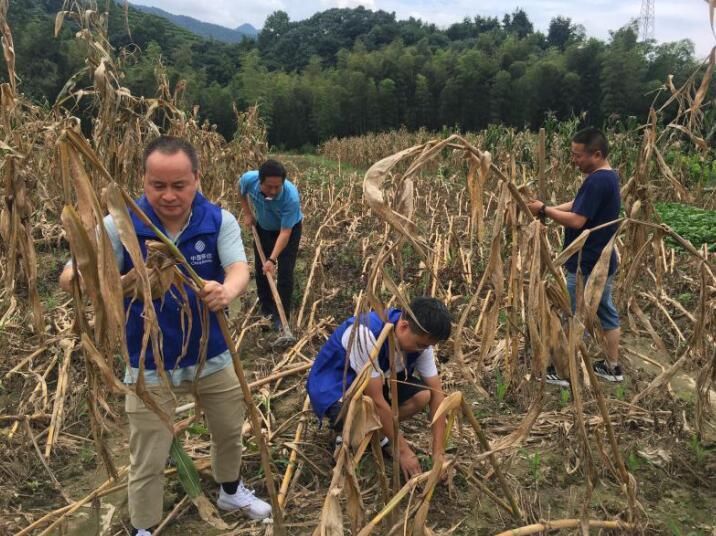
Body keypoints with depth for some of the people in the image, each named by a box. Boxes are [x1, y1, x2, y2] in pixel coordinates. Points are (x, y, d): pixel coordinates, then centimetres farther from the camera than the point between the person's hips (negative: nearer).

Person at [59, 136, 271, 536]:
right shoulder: (120, 225, -16)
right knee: (148, 462, 9)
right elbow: (70, 278, -22)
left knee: (230, 432, 24)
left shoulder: (220, 221, -12)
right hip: (150, 365, -2)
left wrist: (227, 291, -50)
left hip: (213, 356, 3)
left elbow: (240, 271, -26)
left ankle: (231, 491, 55)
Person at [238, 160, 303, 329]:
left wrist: (272, 260, -41)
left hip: (289, 228, -4)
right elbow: (241, 189, -2)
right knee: (260, 269, 8)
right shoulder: (249, 179, -31)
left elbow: (285, 232, -35)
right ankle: (266, 310, 26)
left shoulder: (291, 197, -41)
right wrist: (247, 213, -3)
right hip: (263, 227, 4)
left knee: (285, 273, -7)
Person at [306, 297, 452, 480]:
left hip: (378, 382, 6)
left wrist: (438, 453, -16)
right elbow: (377, 400, -32)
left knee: (423, 395, -17)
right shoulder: (365, 334, -37)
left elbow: (436, 393, -12)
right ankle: (347, 430, 0)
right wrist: (402, 450, -24)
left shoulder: (420, 338, -17)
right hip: (333, 387, -6)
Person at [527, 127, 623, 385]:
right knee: (606, 312, 16)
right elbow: (577, 205, 12)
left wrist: (544, 210, -16)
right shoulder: (607, 177, 10)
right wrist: (547, 209, 1)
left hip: (586, 265, -10)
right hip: (601, 261, 10)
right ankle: (612, 367, 27)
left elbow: (577, 220, -26)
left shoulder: (597, 181, -23)